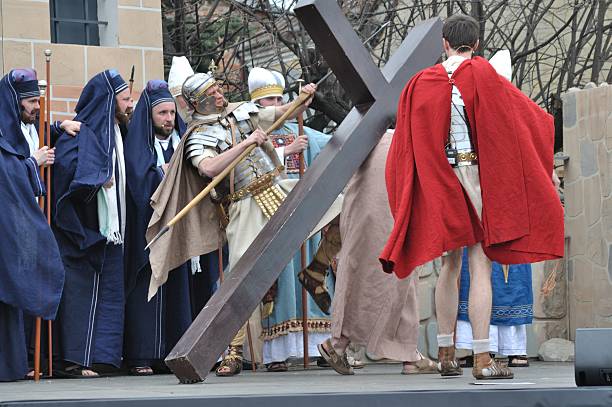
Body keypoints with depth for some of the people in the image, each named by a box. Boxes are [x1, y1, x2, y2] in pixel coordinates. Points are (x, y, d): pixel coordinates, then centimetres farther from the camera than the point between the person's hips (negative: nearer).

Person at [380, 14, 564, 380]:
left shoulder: (422, 83, 6)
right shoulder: (483, 75, -6)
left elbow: (406, 143, 10)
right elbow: (521, 112, 0)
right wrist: (543, 121, 22)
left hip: (441, 182, 4)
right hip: (478, 176, -4)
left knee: (450, 265, 13)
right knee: (481, 266, -6)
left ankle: (446, 354, 15)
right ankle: (482, 360, -11)